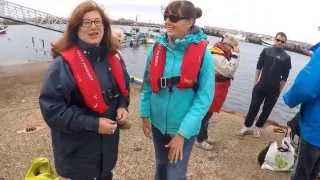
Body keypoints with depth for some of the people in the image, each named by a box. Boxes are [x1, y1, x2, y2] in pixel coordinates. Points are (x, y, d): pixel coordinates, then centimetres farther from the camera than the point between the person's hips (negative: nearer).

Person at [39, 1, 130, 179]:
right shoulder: (63, 64, -19)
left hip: (108, 141, 6)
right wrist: (93, 124, -24)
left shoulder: (113, 58, 0)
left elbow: (123, 88, 14)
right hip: (77, 148, -5)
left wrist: (122, 106, -6)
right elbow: (51, 108, -20)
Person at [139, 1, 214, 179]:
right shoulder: (157, 47, -5)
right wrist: (145, 114, 3)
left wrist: (182, 133, -18)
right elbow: (148, 83, 4)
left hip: (184, 128, -3)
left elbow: (204, 97, -16)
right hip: (158, 123, 4)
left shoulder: (202, 54, -16)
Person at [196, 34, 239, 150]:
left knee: (208, 114, 18)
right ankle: (200, 140, 15)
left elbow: (229, 71, 14)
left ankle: (204, 137, 32)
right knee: (206, 115, 1)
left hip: (216, 90, 10)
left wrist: (234, 55, 5)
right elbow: (229, 71, -24)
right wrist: (235, 55, -19)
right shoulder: (216, 55, -21)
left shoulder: (221, 53, 12)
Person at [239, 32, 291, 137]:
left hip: (274, 89, 0)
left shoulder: (286, 57, -1)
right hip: (261, 86, 0)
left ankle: (258, 127, 27)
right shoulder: (266, 51, 3)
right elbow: (259, 67, 7)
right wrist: (256, 81, 2)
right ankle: (247, 126, 17)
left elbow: (284, 77, 1)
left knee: (266, 110, 9)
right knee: (253, 107, 3)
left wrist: (279, 91, 0)